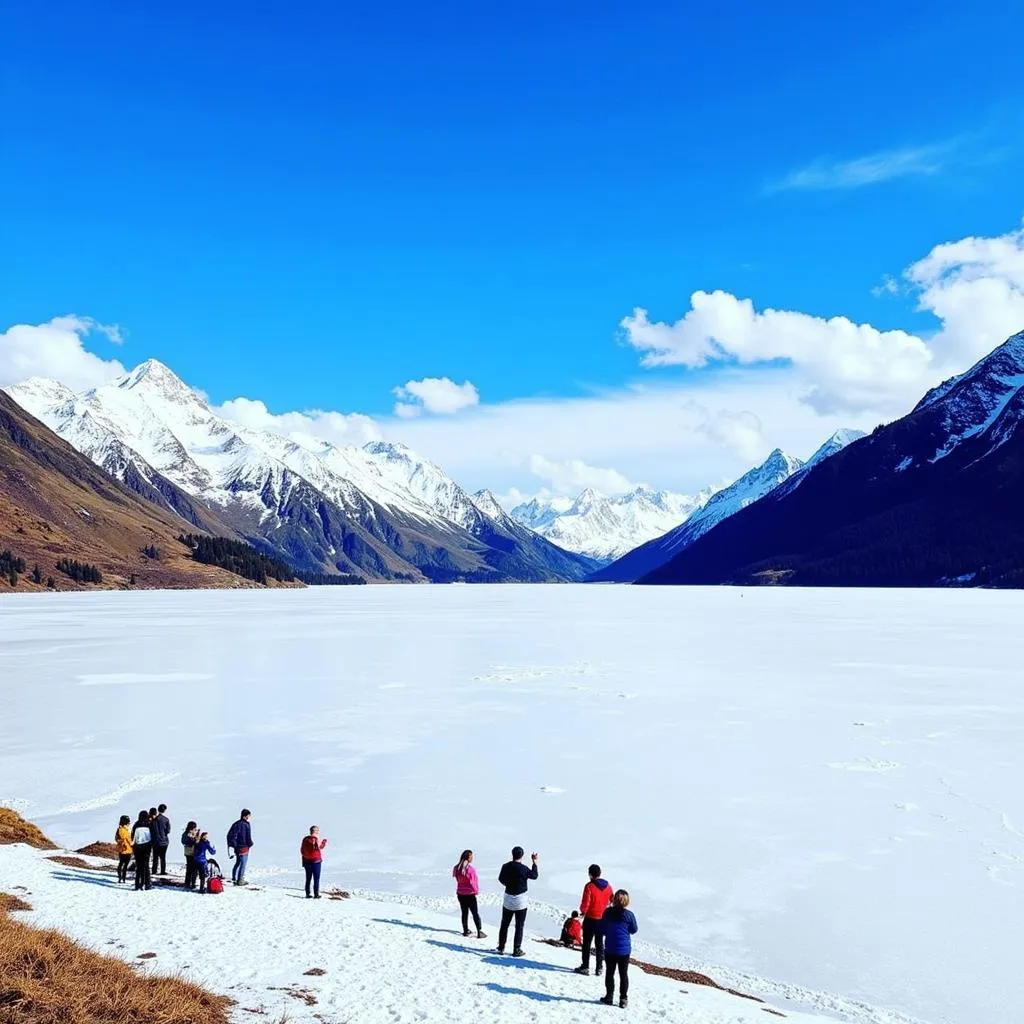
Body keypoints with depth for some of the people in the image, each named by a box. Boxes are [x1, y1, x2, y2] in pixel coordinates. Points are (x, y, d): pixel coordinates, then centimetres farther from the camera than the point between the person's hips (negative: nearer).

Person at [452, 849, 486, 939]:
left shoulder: (457, 868, -2)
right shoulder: (471, 868, -21)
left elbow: (458, 880, 7)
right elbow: (474, 882, -16)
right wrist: (476, 891, -1)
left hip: (460, 894, 5)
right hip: (470, 894, -5)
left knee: (464, 913, 17)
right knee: (475, 913, 4)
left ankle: (466, 931, 24)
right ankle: (479, 932, 4)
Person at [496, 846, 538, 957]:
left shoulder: (505, 866, -6)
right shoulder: (523, 868, -19)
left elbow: (501, 879, 9)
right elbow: (534, 876, -1)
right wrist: (534, 863, 9)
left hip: (507, 899, 4)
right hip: (520, 900, -4)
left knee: (504, 924, 17)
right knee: (519, 926, 5)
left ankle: (501, 947, 25)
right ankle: (517, 950, 6)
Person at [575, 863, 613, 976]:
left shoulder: (589, 886, -17)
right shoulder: (607, 886, 0)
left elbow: (585, 903, -19)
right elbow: (612, 901, 9)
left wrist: (583, 911, 1)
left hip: (590, 919, -5)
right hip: (603, 919, 5)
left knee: (586, 943, 6)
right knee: (599, 944, 15)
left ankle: (585, 967, 7)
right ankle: (599, 968, 17)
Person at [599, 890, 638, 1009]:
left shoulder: (607, 912, -8)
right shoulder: (629, 914, -12)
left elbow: (602, 930, 1)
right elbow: (634, 930, 2)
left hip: (610, 949, 1)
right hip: (624, 949, -1)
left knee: (610, 973, 13)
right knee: (623, 974, 9)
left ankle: (609, 996, 16)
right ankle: (623, 999, 10)